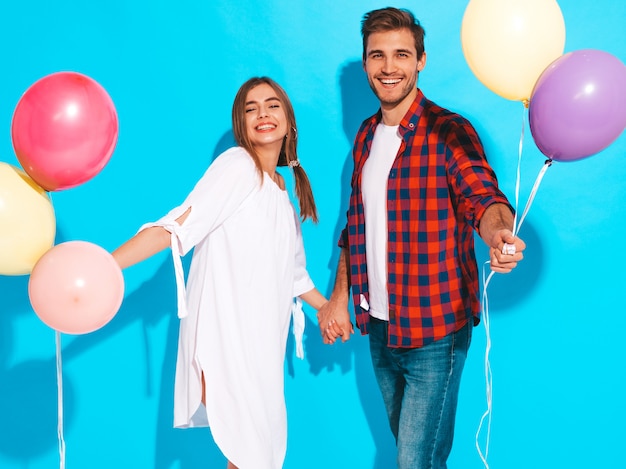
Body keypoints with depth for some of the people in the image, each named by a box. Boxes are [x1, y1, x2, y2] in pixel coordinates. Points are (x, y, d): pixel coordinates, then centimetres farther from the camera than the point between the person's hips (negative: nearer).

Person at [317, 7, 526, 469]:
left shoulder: (448, 132, -13)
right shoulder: (367, 135, 7)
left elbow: (481, 195, -29)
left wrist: (498, 233, -51)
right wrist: (338, 297, 12)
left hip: (434, 330, -6)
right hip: (379, 326, 6)